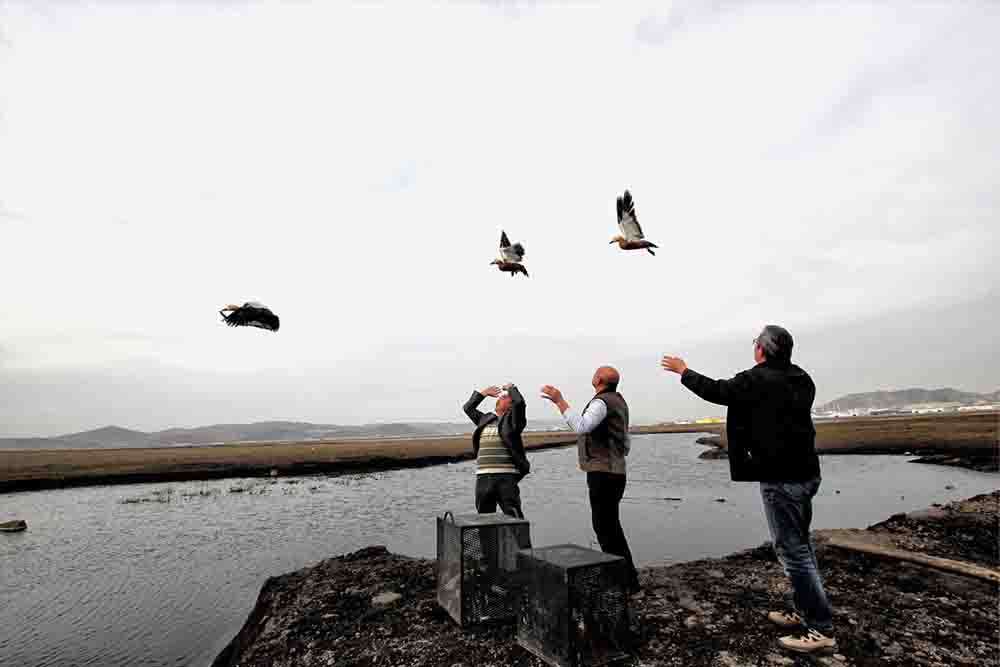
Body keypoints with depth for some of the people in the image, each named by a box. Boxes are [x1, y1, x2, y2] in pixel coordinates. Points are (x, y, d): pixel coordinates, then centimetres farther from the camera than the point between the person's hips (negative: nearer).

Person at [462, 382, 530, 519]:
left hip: (506, 477, -5)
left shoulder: (512, 420, 2)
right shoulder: (485, 419, 19)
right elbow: (468, 408, 27)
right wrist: (484, 392, 24)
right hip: (483, 477, 6)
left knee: (514, 517, -4)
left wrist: (510, 387, 4)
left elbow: (519, 402, -14)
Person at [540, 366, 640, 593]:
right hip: (614, 472, 10)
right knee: (608, 526, 18)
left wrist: (559, 401, -31)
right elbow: (625, 444, 20)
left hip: (603, 474, -10)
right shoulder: (618, 401, 16)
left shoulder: (602, 402, -16)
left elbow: (580, 427, -35)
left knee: (606, 527, -2)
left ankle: (627, 581, 5)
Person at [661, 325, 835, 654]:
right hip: (805, 472, 9)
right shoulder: (801, 379, 8)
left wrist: (683, 371, 9)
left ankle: (822, 629, 6)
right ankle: (805, 612, 29)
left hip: (780, 477, -9)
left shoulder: (757, 379, -16)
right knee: (799, 545, 18)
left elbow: (715, 390, -5)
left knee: (792, 550, -1)